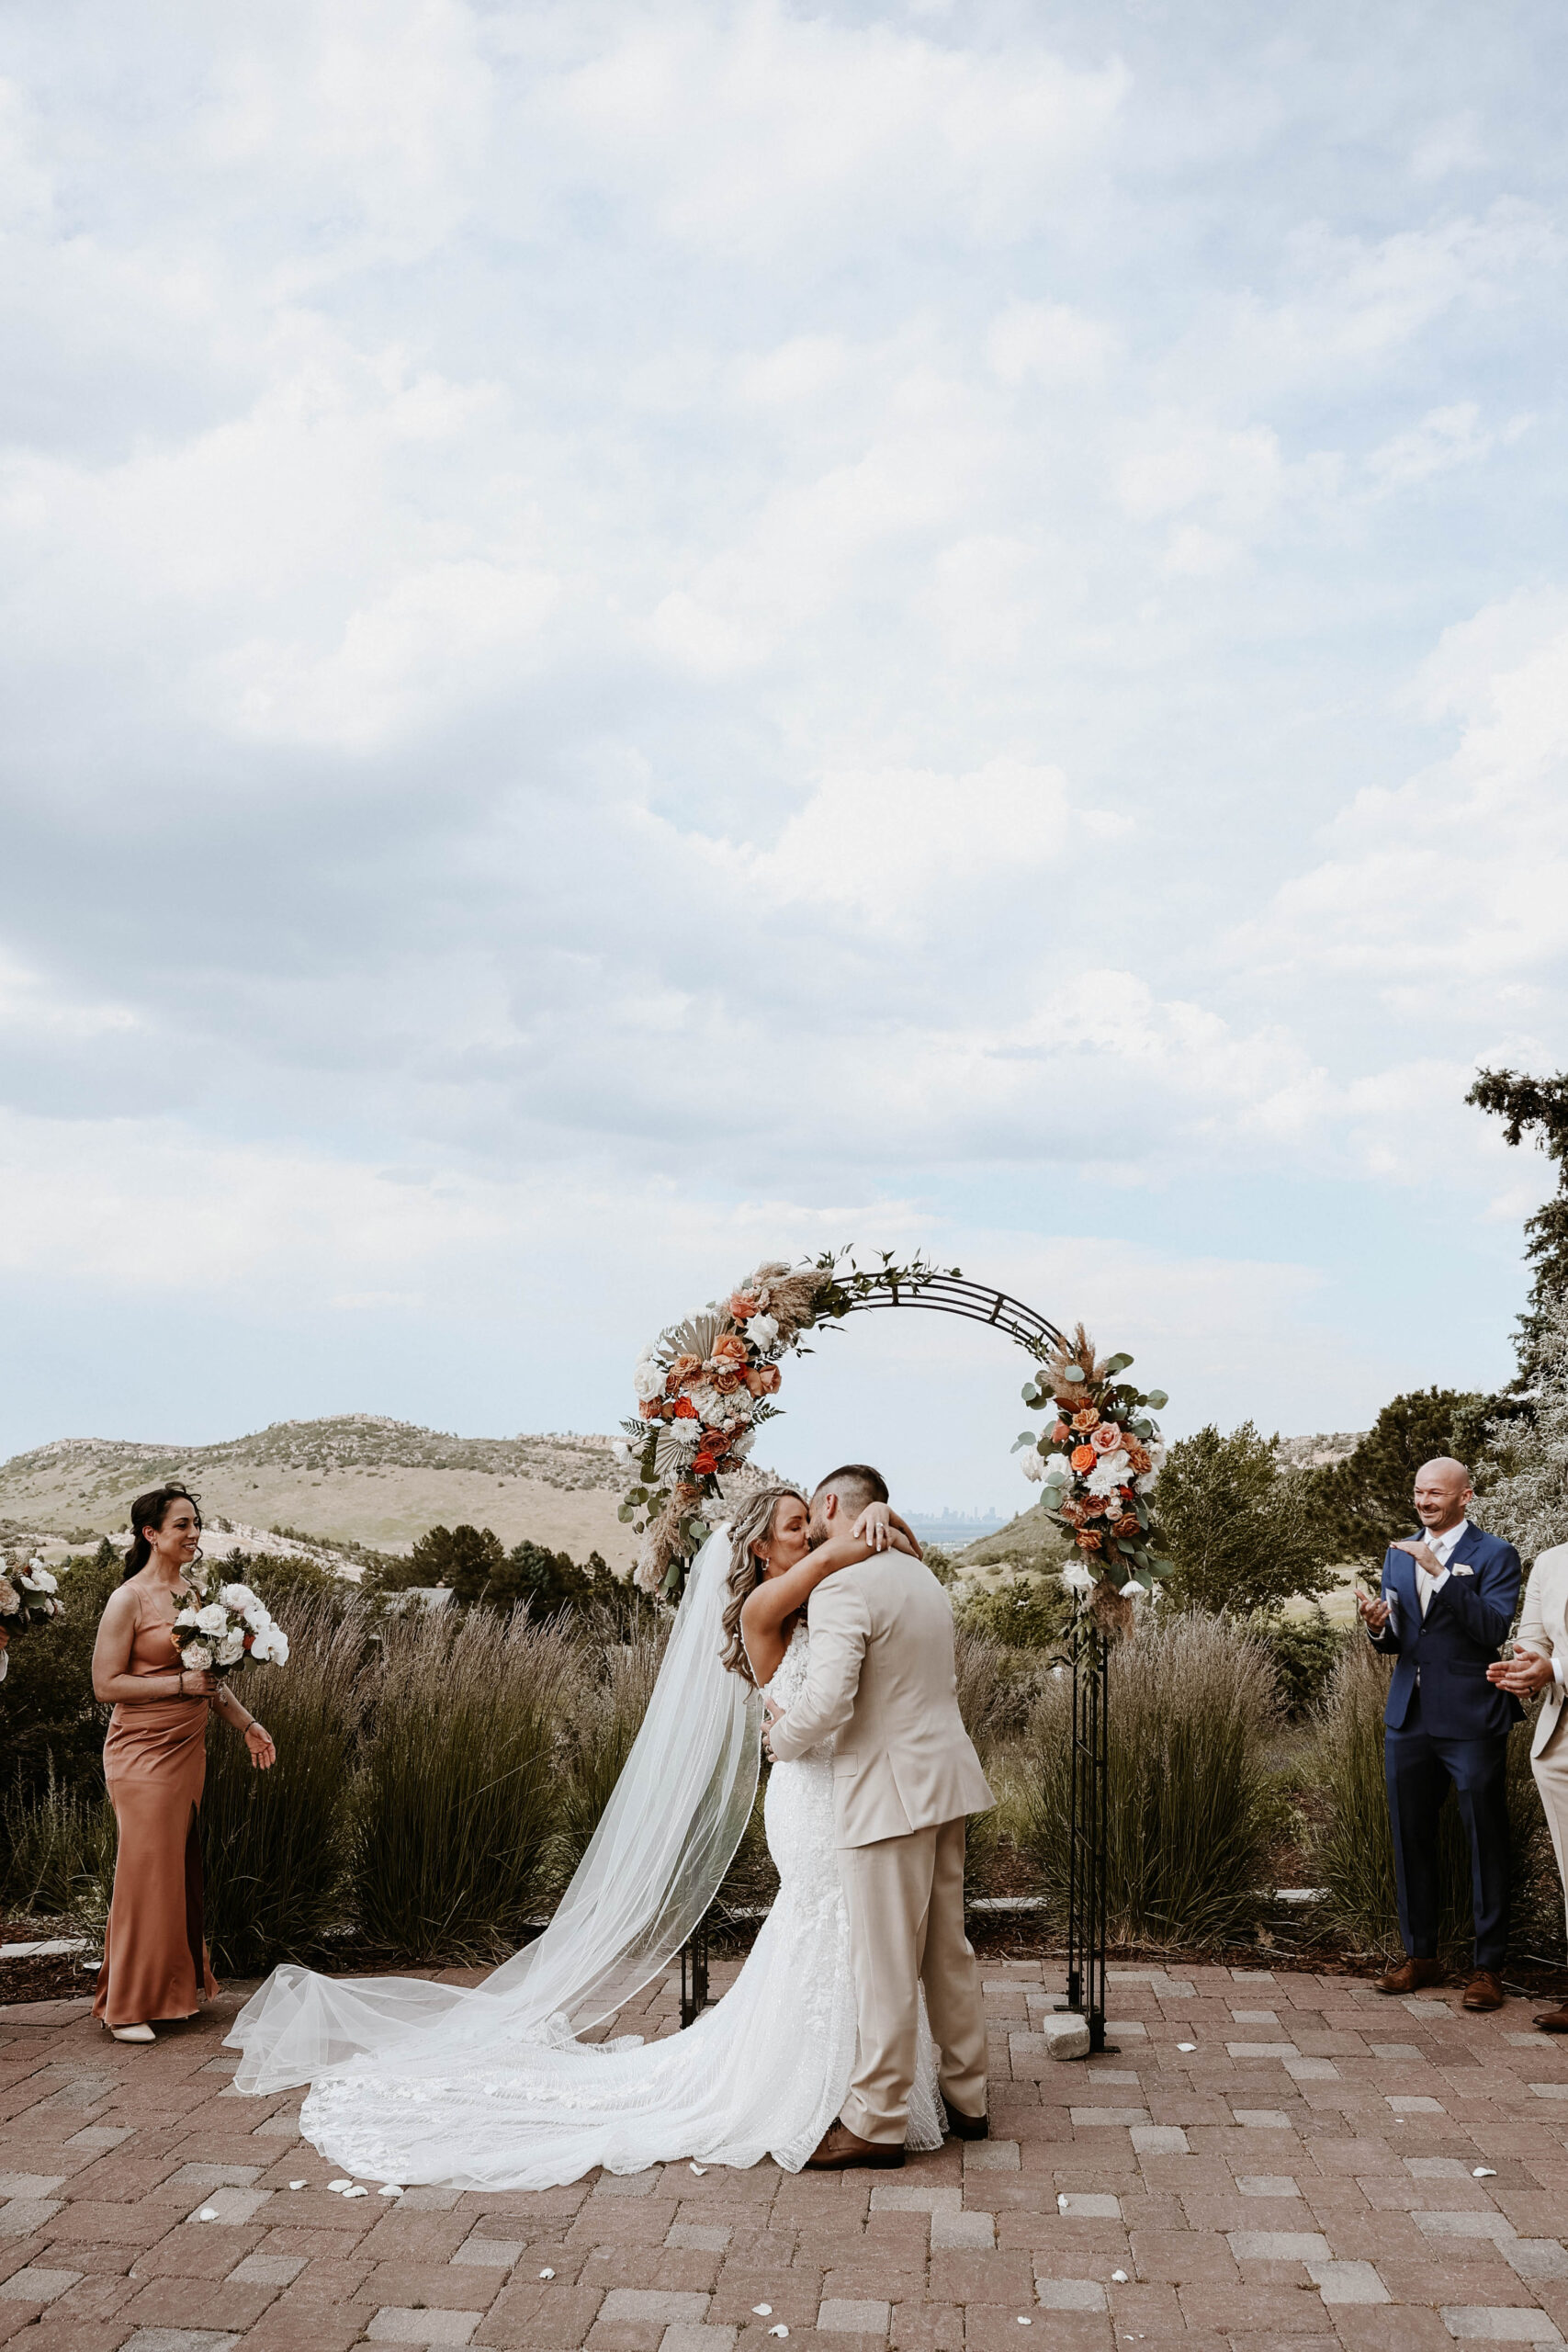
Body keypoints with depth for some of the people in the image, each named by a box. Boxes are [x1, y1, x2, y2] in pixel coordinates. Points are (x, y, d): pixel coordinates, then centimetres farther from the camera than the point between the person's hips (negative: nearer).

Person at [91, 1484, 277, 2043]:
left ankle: (172, 1987, 22)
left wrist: (246, 1723, 17)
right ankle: (125, 2006, 8)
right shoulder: (129, 1600, -12)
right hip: (143, 1754, -7)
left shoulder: (192, 1593, 10)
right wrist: (182, 1684, -19)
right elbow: (106, 1684, -14)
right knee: (146, 1873, -3)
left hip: (187, 1749, 7)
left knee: (182, 1870, 11)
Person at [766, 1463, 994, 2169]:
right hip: (944, 1778, 9)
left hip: (889, 1791, -9)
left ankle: (876, 2122, 11)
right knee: (947, 1947, 17)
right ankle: (965, 2097, 28)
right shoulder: (922, 1577, 13)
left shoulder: (842, 1587, -17)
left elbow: (829, 1700, -26)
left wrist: (782, 1737, -4)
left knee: (885, 1959, 1)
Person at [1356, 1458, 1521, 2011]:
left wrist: (1440, 1572, -24)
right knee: (1411, 1840, 11)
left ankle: (1487, 1966, 11)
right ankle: (1420, 1954, 23)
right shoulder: (1399, 1554, 14)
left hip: (1472, 1720, -6)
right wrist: (1379, 1626, -7)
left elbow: (1494, 1628, -19)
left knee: (1485, 1842, 2)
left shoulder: (1494, 1555, -4)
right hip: (1409, 1717, 6)